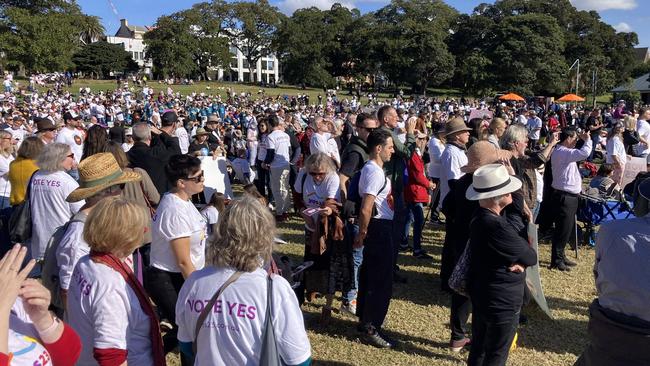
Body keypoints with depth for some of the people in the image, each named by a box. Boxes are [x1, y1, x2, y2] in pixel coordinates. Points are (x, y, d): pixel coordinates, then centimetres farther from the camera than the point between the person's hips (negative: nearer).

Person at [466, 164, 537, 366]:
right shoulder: (497, 226, -31)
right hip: (501, 304, -9)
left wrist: (517, 261, -17)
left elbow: (510, 248, 3)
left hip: (480, 296, 9)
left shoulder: (480, 218, -1)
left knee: (478, 349, 23)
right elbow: (532, 257, -18)